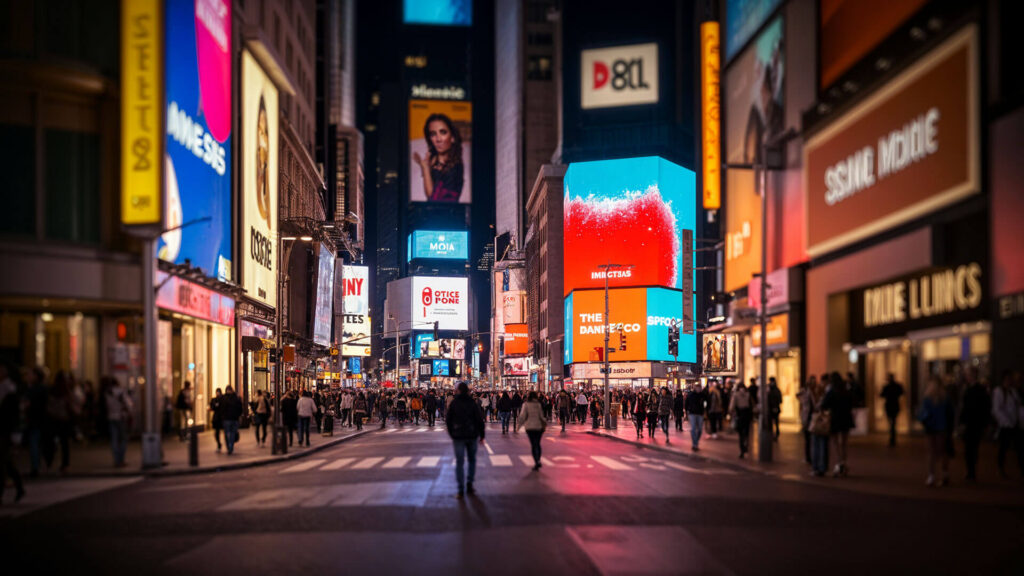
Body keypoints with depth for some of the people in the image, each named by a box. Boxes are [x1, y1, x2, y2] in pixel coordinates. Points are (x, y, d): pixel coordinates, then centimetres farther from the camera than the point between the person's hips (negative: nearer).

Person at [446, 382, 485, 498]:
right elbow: (479, 419, -5)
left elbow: (448, 420, 0)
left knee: (459, 462, 1)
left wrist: (451, 434, 11)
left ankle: (461, 489, -5)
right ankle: (469, 484, 9)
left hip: (458, 436, -1)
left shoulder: (453, 403, -4)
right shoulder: (472, 403, -4)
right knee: (472, 460, 17)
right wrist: (482, 435, 4)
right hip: (472, 435, 1)